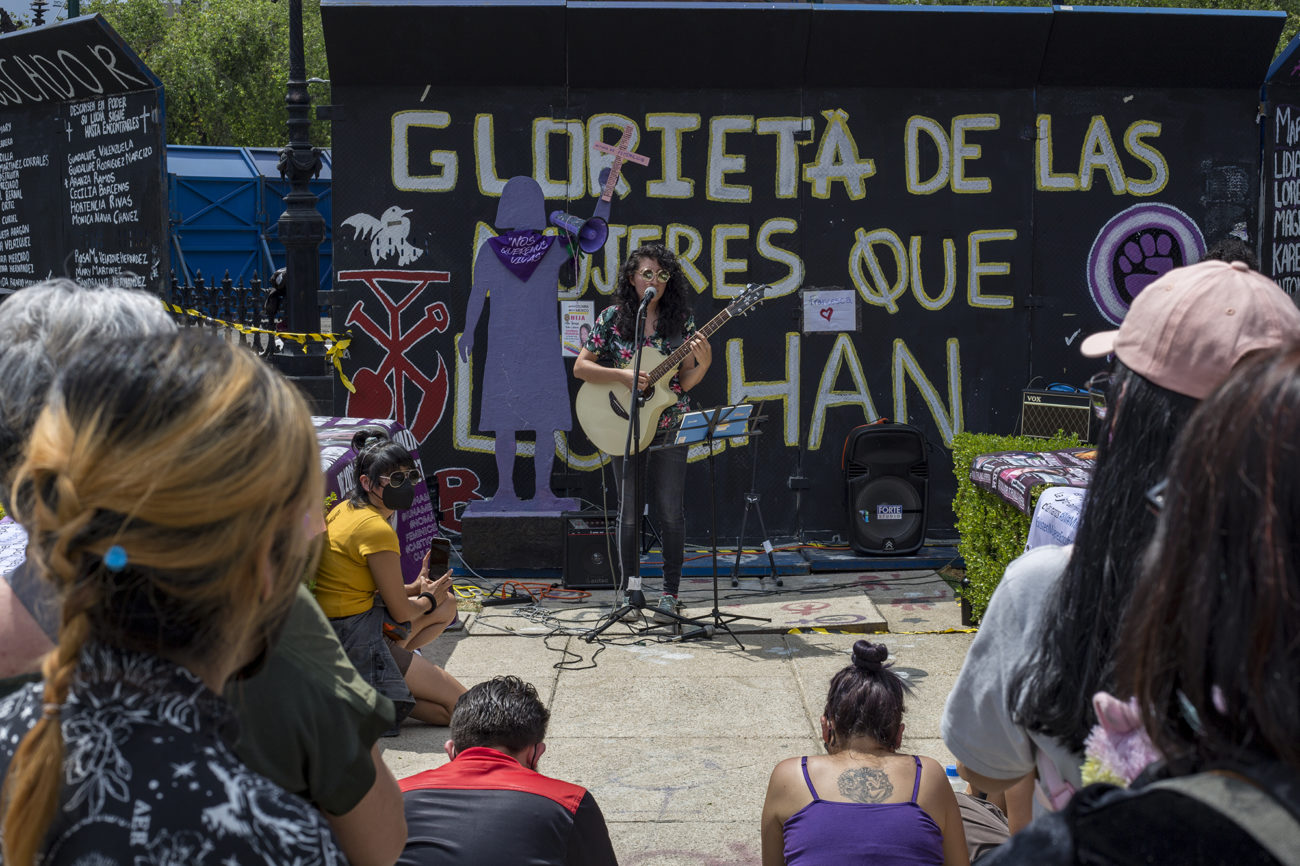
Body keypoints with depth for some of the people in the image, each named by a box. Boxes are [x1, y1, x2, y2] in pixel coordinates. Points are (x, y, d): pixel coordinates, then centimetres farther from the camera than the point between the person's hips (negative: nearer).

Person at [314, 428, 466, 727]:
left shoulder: (344, 510, 8)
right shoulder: (377, 529, -20)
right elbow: (401, 613, -13)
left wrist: (412, 588, 9)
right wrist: (428, 599, 9)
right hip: (356, 639, -10)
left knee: (447, 605, 23)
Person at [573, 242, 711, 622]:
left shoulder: (680, 319, 3)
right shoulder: (613, 317, 0)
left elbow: (686, 382, 3)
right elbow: (580, 367, -2)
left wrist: (703, 363, -17)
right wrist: (624, 375, -15)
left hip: (669, 429, 1)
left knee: (670, 511, -1)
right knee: (630, 511, 5)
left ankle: (670, 591, 11)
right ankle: (629, 590, 17)